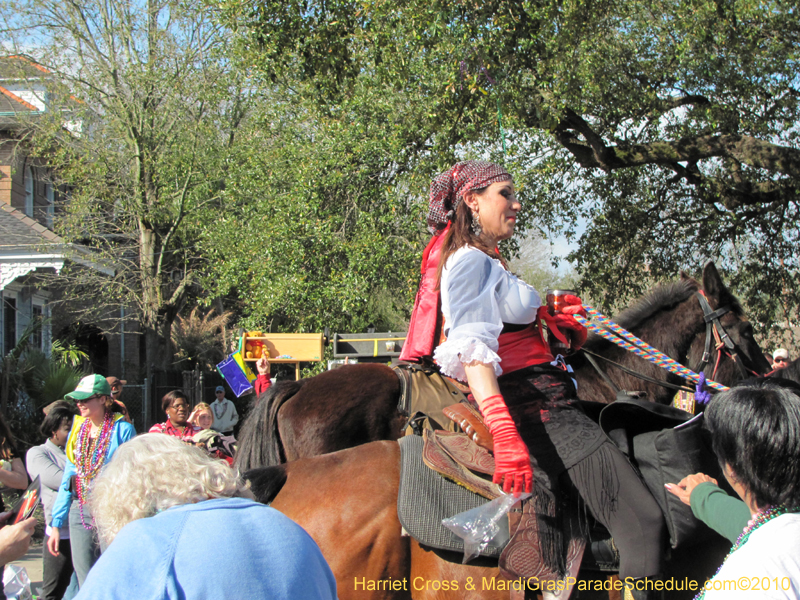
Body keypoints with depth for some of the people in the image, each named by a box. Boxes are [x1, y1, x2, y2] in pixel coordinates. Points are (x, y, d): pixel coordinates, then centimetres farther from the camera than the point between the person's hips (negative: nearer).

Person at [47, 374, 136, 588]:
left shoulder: (122, 430, -5)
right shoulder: (78, 429, 12)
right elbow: (67, 481, 14)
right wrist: (56, 524, 11)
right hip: (80, 512, 5)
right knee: (85, 585, 6)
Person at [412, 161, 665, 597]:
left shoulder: (488, 263, 25)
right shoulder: (471, 260, -7)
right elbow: (471, 351, -21)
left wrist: (558, 321, 9)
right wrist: (505, 436, -32)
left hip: (546, 405, 11)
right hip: (531, 408, -11)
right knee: (642, 519, -20)